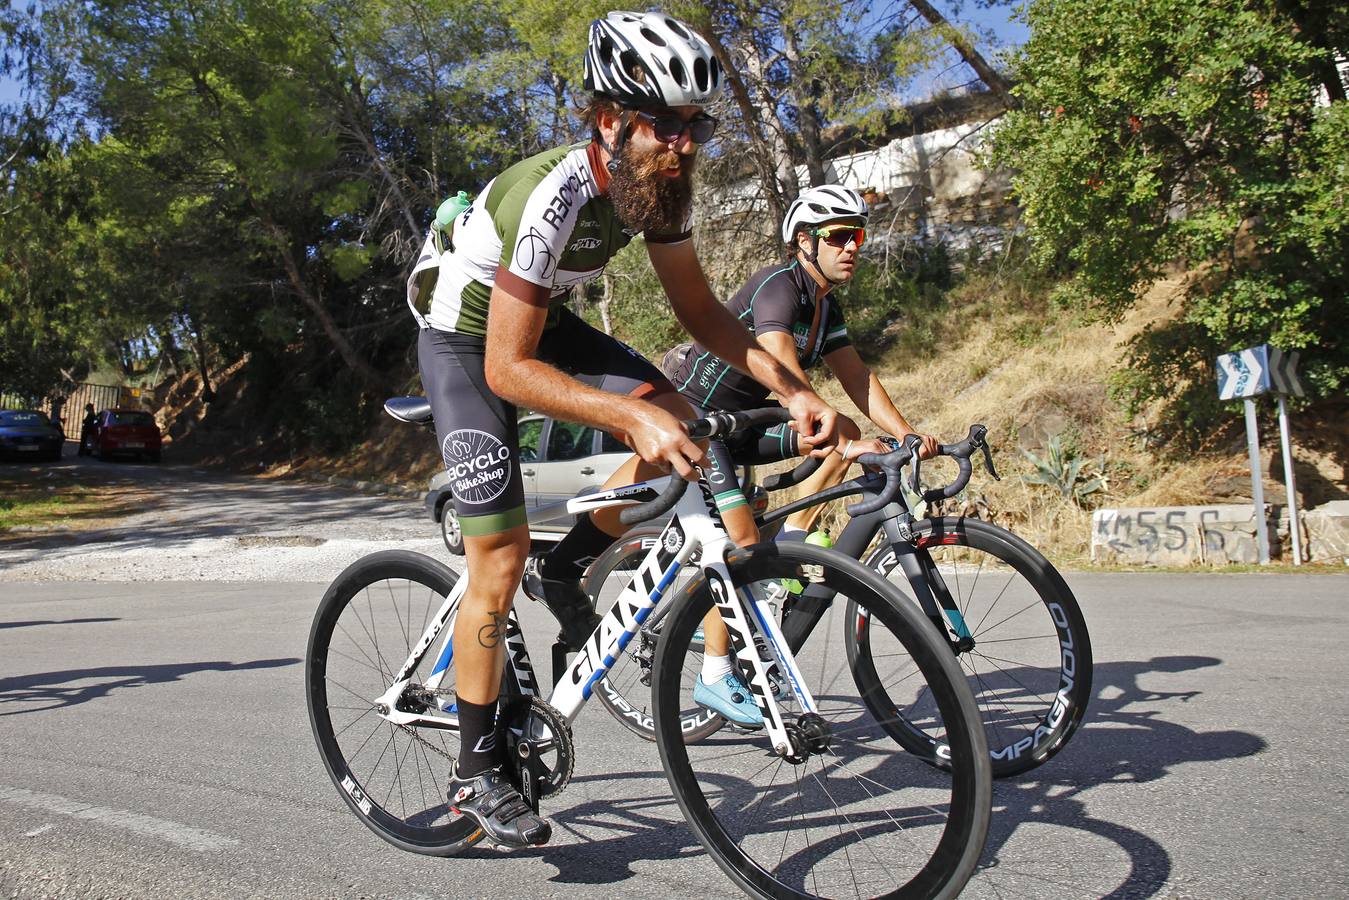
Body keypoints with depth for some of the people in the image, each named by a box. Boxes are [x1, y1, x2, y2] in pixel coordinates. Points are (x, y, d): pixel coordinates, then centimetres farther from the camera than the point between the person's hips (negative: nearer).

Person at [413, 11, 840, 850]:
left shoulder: (657, 184, -13)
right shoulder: (551, 199, -35)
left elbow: (700, 309, -4)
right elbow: (508, 369, -35)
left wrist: (792, 387, -16)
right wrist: (631, 417, -46)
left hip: (545, 322, 7)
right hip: (469, 342, -6)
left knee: (678, 422, -15)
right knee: (500, 560, -10)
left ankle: (566, 573, 7)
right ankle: (478, 772, 7)